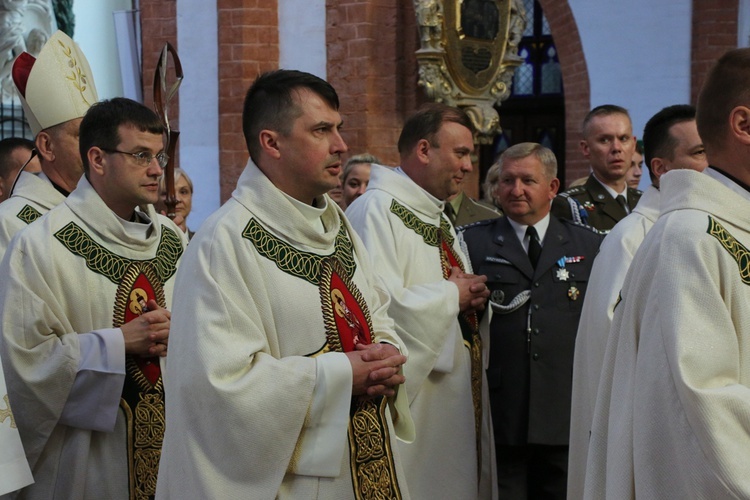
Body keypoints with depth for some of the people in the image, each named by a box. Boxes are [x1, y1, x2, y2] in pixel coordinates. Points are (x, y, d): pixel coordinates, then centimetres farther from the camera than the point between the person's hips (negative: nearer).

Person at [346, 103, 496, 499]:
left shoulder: (437, 217, 17)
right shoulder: (376, 210, -15)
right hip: (413, 404, -10)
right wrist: (452, 296, -12)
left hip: (457, 399, 10)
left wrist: (470, 297, 3)